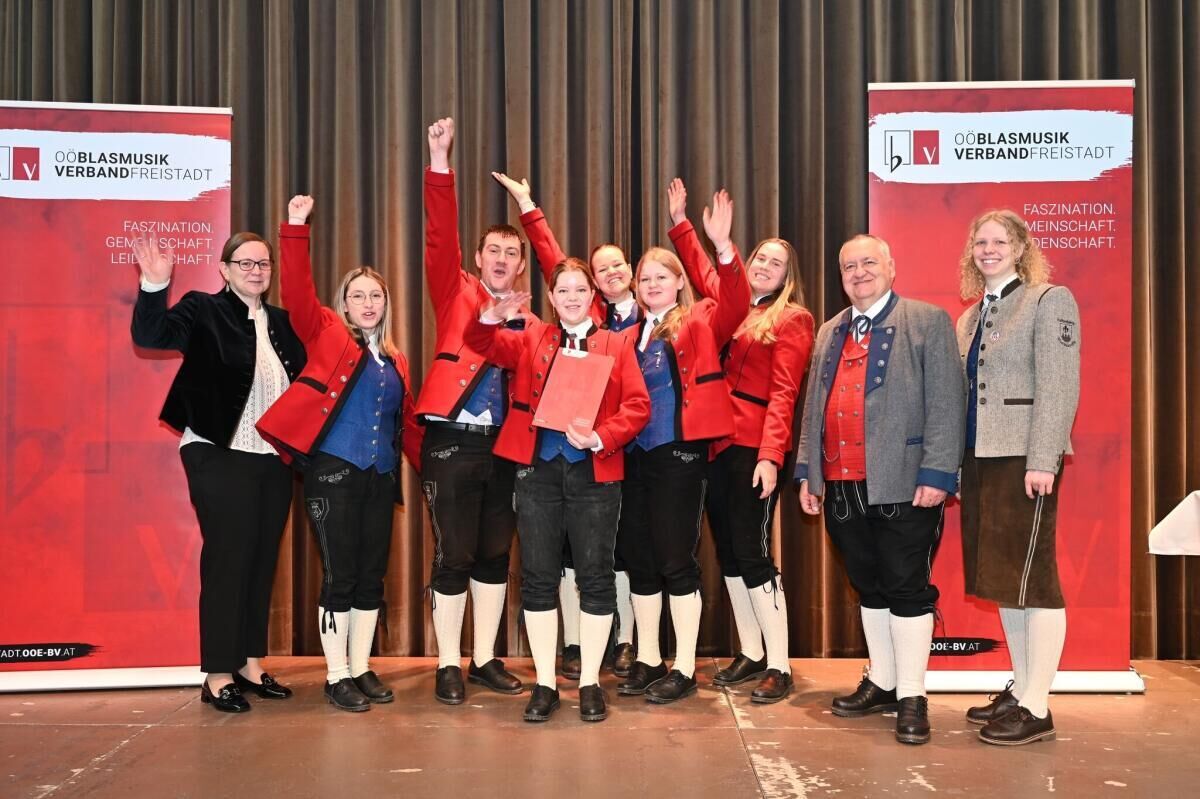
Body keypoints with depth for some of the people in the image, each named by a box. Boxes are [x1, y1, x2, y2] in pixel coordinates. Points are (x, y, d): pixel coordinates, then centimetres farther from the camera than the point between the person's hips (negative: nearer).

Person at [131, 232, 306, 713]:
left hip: (274, 460, 6)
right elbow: (149, 335, -19)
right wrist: (154, 284, -33)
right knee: (227, 562, -2)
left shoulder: (280, 322, 12)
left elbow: (302, 382, 15)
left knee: (262, 562, 11)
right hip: (220, 458, -5)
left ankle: (250, 664, 22)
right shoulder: (203, 310, -4)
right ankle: (218, 676, 8)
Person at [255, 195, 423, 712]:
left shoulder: (395, 361, 17)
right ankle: (336, 677, 10)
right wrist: (295, 229, -17)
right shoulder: (327, 335, 5)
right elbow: (297, 292, -10)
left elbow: (407, 424, 18)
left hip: (381, 476, 5)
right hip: (333, 469, -5)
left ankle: (360, 669, 22)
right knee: (340, 574, -2)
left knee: (371, 576, 9)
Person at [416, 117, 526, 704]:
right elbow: (441, 235, -10)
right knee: (453, 556, 1)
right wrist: (439, 161, -18)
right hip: (451, 441, -4)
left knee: (495, 555, 11)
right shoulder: (456, 293, 4)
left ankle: (485, 659, 24)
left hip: (504, 446, 4)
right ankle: (448, 665, 14)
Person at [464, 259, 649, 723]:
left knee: (595, 576, 3)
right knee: (538, 576, 4)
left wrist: (601, 437, -16)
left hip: (594, 472, -1)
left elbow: (637, 406, -1)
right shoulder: (531, 339, 13)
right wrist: (494, 316, -20)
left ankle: (590, 683, 15)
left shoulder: (616, 345, 8)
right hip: (538, 470, 1)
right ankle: (545, 684, 15)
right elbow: (482, 345, 1)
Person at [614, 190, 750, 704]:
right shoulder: (630, 336, 15)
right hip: (634, 454, 6)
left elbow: (736, 303, -18)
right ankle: (647, 661, 23)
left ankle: (684, 669, 10)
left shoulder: (700, 323, 1)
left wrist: (723, 248, -32)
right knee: (638, 559, 10)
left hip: (679, 451, -5)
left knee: (675, 560, -2)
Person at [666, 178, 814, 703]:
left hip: (755, 448, -7)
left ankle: (779, 667, 2)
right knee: (727, 553, 10)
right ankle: (750, 654, 21)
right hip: (716, 444, 7)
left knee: (753, 554, -7)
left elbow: (783, 393, -11)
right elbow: (701, 271, 32)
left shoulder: (792, 319, -2)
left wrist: (770, 456, -19)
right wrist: (680, 222, 28)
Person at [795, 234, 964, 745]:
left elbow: (946, 404, -7)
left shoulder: (929, 322, 0)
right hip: (841, 486, 6)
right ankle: (881, 683, 27)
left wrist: (937, 473, -15)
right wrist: (807, 471, 13)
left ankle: (911, 695, 11)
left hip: (904, 485, -5)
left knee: (907, 589, 1)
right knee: (869, 588, 14)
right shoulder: (829, 332, 18)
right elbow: (813, 407, 19)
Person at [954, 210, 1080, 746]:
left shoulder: (1049, 300, -3)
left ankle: (1036, 708, 2)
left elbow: (1058, 385, -11)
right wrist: (955, 462, 10)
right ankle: (1019, 690, 20)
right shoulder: (971, 316, 17)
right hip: (978, 457, 7)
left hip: (1023, 457, -7)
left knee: (1030, 576, -4)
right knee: (1000, 578, 10)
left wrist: (1042, 460, -18)